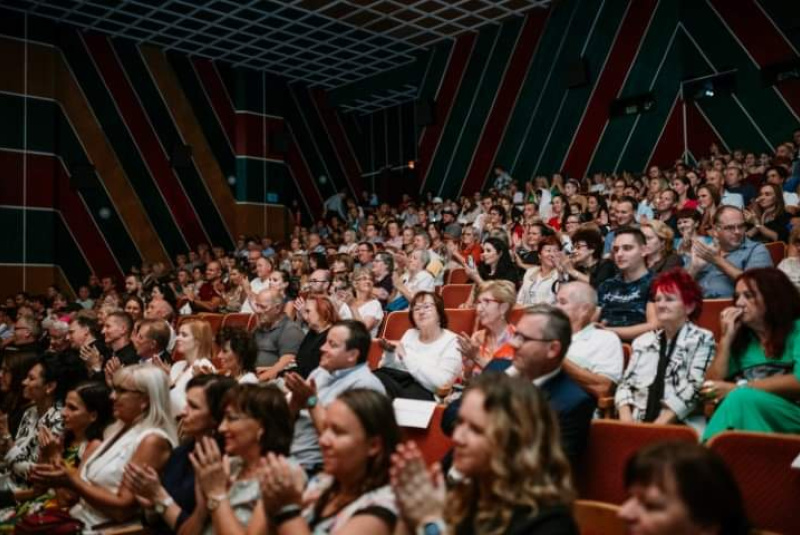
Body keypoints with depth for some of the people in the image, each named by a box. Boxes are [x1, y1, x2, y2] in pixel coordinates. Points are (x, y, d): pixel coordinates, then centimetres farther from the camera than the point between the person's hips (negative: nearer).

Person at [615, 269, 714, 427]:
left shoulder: (702, 340, 5)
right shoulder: (643, 341, 20)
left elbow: (694, 390, -6)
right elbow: (625, 383, 15)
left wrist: (659, 424, -14)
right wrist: (626, 418, -4)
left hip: (679, 426, -3)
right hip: (637, 424, 4)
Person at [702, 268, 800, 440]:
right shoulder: (741, 337, 18)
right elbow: (713, 386, 10)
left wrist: (739, 388, -10)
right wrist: (726, 338, 6)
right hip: (745, 413, 3)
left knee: (741, 398, -32)